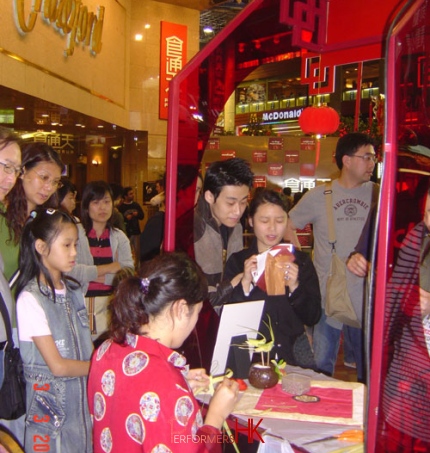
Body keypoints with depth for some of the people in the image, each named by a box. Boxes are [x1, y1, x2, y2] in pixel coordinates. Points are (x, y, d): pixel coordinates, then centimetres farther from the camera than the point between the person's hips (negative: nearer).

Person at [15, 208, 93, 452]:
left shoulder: (74, 290, 4)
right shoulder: (30, 299, -17)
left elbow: (87, 348, 7)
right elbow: (58, 366, -17)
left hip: (85, 394, 6)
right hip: (51, 404, -6)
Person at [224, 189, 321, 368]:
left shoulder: (301, 261, 8)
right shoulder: (237, 261, 4)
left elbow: (313, 318, 3)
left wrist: (294, 286, -12)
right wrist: (245, 284, -17)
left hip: (293, 353, 2)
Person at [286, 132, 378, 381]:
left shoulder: (377, 194, 1)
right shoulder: (319, 196, 0)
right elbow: (288, 225, 10)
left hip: (366, 295, 1)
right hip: (327, 293, 0)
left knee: (370, 366, 10)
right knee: (322, 366, 11)